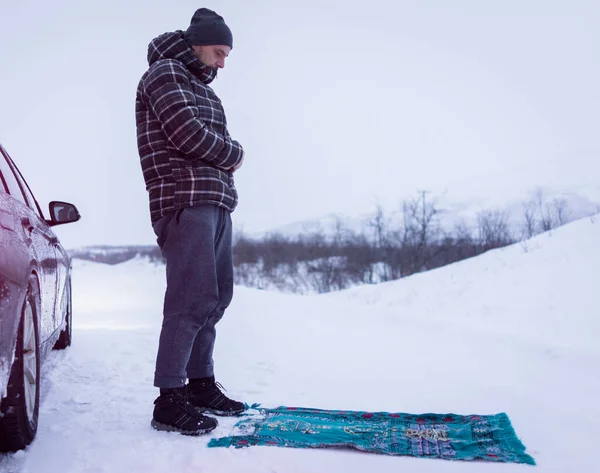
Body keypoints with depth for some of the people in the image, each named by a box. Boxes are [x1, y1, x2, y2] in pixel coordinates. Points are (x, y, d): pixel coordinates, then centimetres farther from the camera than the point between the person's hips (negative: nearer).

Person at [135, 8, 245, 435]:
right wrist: (235, 155, -1)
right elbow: (187, 133, -15)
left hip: (217, 202, 10)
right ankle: (169, 400, -11)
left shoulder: (202, 88, 26)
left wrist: (228, 155, -2)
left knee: (217, 295, 10)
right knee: (195, 296, -15)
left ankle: (201, 384, 18)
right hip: (185, 201, -10)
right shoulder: (165, 73, -2)